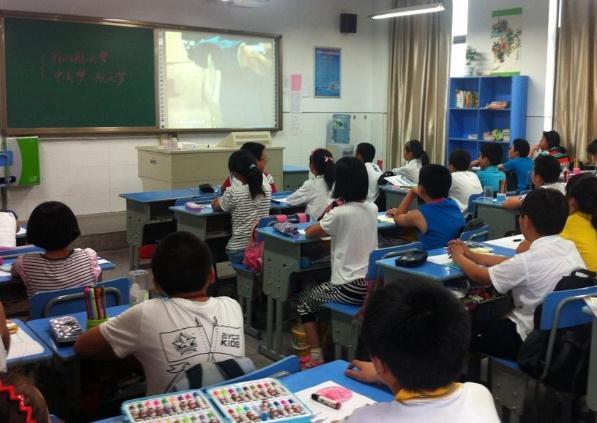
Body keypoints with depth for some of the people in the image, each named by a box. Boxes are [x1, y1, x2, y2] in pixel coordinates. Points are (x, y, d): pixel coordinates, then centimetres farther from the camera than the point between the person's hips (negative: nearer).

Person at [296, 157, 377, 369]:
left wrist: (326, 216, 12)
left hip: (351, 289, -7)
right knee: (321, 290, 33)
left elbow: (309, 233, -2)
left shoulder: (339, 213, -17)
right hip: (372, 284, 7)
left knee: (304, 301, 17)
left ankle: (316, 356, 13)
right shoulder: (372, 208, 3)